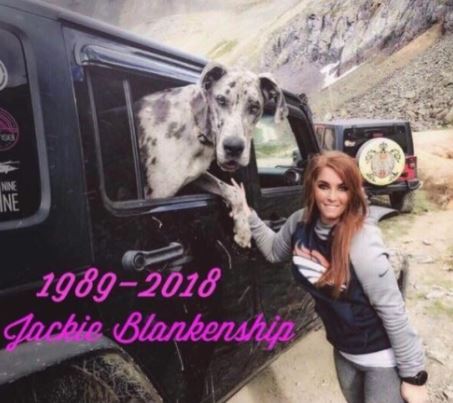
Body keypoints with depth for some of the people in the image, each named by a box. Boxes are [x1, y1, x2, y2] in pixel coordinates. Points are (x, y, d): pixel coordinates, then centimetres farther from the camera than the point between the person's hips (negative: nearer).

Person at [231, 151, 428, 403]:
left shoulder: (363, 243, -30)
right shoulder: (302, 222, -12)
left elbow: (394, 312, -23)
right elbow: (274, 251, 8)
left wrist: (414, 375, -16)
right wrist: (248, 215, -2)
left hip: (382, 357, -6)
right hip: (343, 349, 6)